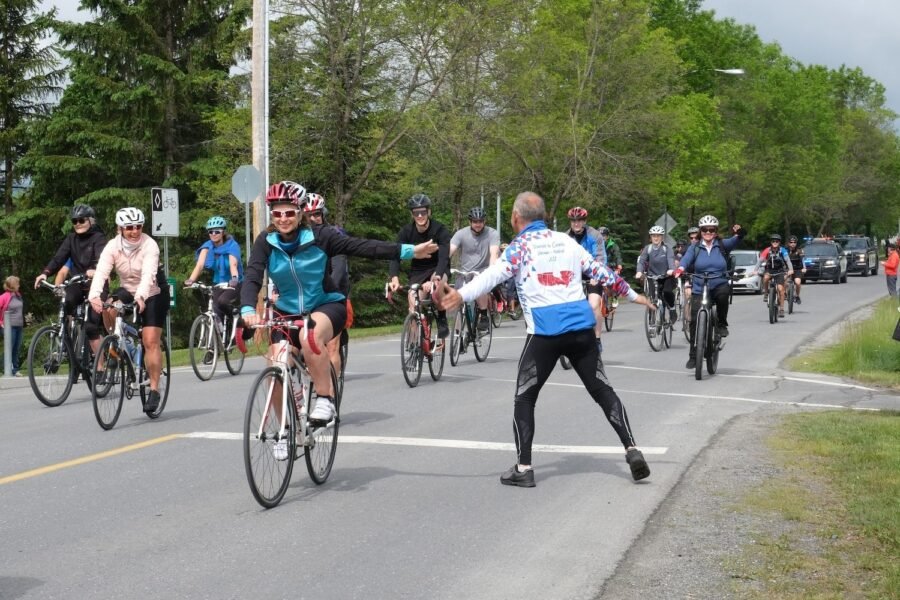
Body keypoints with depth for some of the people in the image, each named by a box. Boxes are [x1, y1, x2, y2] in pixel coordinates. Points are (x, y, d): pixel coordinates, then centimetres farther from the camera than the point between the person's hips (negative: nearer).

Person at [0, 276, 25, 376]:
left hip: (19, 326, 6)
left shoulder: (18, 295, 11)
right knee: (9, 349, -5)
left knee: (16, 349, 8)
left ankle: (15, 370, 13)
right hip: (9, 326, -6)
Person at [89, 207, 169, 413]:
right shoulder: (113, 246, -15)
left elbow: (148, 274, -39)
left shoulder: (149, 245, -24)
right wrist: (94, 295, -47)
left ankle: (154, 389, -6)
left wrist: (141, 297, -57)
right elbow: (101, 272, -28)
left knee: (150, 341, -13)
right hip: (128, 291, 3)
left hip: (153, 294, -3)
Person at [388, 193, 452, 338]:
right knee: (414, 307, -13)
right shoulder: (406, 232, -15)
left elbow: (444, 258, -33)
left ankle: (442, 321, -17)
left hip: (438, 267, -3)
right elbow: (396, 256, -22)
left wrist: (434, 279, -51)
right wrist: (394, 278, -41)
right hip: (417, 271, 3)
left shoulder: (440, 230, -23)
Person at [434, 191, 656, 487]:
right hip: (582, 327, 4)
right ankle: (632, 450, 8)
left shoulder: (521, 246, 0)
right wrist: (633, 294, 34)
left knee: (525, 398, 8)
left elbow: (494, 274, -18)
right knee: (602, 390, 15)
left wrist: (460, 295, -32)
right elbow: (600, 271, 21)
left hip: (545, 332, -4)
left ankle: (523, 468, 4)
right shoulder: (567, 241, 14)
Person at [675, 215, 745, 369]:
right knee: (695, 321, -9)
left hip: (719, 285, -1)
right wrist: (680, 269, -35)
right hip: (699, 289, 1)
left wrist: (739, 232, -36)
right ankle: (693, 356, 1)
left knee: (724, 292, -35)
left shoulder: (722, 245, 5)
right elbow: (687, 258, -13)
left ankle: (722, 324, -11)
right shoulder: (694, 248, 4)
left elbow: (735, 241, -12)